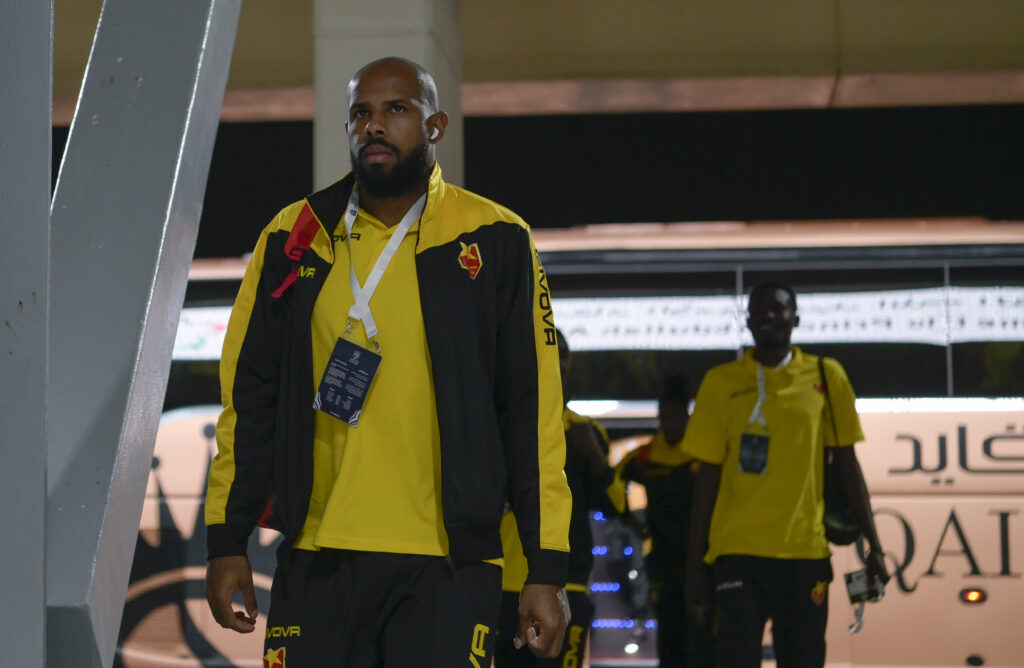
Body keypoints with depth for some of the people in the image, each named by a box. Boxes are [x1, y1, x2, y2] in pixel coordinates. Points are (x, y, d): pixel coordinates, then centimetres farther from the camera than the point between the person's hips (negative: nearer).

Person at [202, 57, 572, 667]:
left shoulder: (495, 243, 3)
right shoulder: (294, 239, 10)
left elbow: (533, 410, 2)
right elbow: (248, 397, 12)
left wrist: (548, 568, -2)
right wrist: (227, 541, 6)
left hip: (448, 566, -2)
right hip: (316, 560, 2)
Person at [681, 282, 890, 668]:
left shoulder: (826, 377, 7)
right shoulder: (722, 382, 4)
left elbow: (847, 466, 10)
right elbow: (707, 476, 6)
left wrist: (873, 545, 4)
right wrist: (694, 564, 4)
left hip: (806, 553, 1)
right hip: (738, 553, -1)